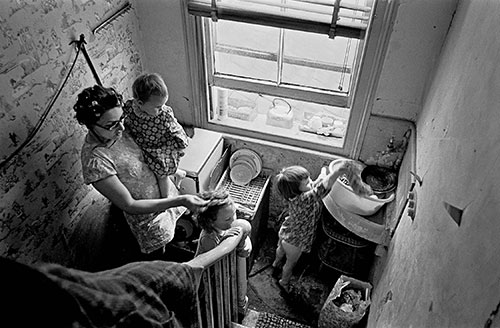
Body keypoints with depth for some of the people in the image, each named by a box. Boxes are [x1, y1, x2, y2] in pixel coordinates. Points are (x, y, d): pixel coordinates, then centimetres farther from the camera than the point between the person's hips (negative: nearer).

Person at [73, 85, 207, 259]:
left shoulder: (117, 129, -15)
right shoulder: (95, 161, -35)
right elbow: (129, 206, -31)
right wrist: (180, 200, -35)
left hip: (162, 187, 6)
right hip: (146, 214, -6)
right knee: (156, 255, 20)